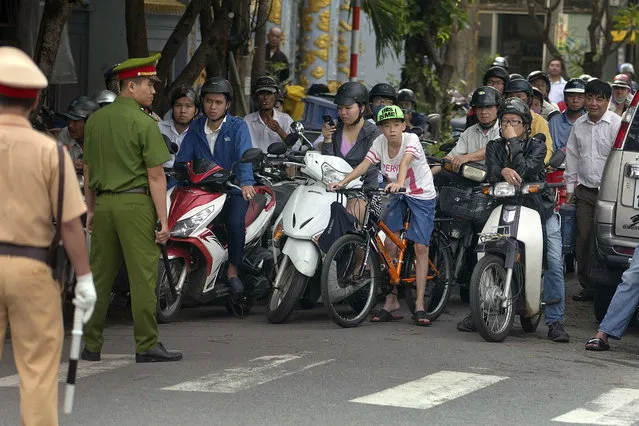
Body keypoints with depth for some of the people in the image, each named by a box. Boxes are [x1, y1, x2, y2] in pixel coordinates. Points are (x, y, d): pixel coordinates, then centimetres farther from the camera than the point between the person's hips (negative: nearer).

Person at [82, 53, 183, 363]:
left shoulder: (95, 120, 10)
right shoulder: (144, 123, -10)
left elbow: (88, 170, 15)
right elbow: (155, 176, -11)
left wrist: (91, 209, 22)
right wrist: (163, 219, -9)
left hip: (104, 203, 6)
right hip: (135, 203, -6)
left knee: (100, 276, 10)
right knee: (142, 276, -3)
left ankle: (91, 346, 13)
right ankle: (147, 346, -1)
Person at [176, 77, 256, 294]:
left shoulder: (238, 127, -1)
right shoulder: (195, 128, 9)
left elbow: (245, 155, -18)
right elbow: (182, 161, 5)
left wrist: (246, 182, -37)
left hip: (233, 189, -3)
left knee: (236, 224, -30)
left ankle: (232, 270, -9)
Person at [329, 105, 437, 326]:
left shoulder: (411, 140, -20)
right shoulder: (380, 143, -8)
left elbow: (405, 162, -39)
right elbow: (364, 165, -17)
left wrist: (399, 183, -57)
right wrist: (342, 182, -32)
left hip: (422, 195, -4)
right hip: (396, 194, 4)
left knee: (421, 248, -9)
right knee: (389, 244, -6)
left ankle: (419, 304, -6)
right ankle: (391, 298, 5)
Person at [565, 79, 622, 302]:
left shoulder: (617, 124, -6)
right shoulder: (579, 125, 12)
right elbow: (572, 156, 20)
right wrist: (570, 186, 18)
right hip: (585, 190, 5)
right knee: (583, 239, 4)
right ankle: (587, 286, 13)